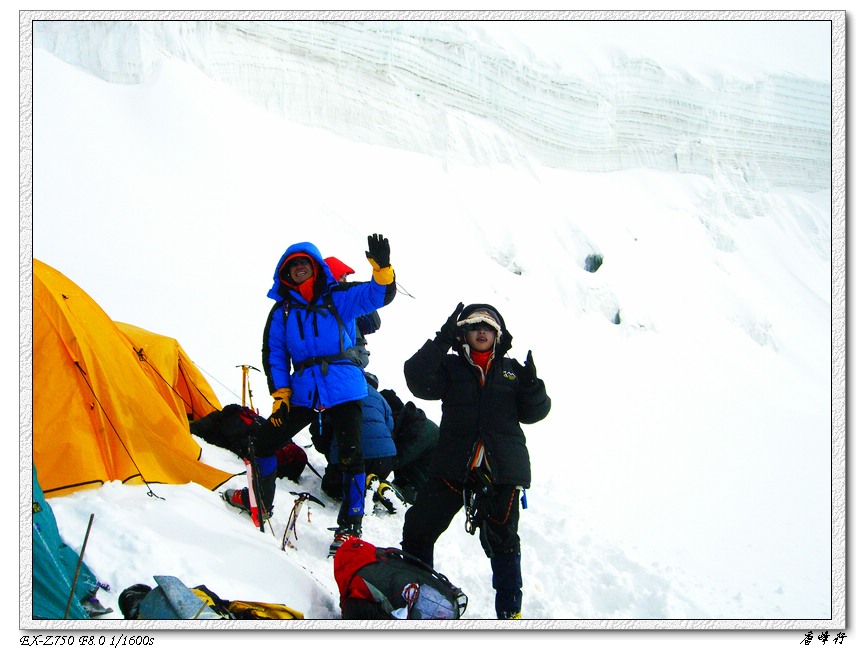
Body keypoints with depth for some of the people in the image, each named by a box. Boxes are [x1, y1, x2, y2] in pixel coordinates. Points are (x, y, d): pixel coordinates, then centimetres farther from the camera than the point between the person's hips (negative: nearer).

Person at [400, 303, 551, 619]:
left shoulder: (512, 370, 15)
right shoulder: (450, 366, 10)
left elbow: (533, 413, 9)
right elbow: (419, 382, -10)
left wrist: (532, 387, -12)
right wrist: (440, 342, -18)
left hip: (502, 469, 0)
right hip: (453, 465, 0)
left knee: (502, 540, 5)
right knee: (419, 528, -2)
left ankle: (510, 611, 14)